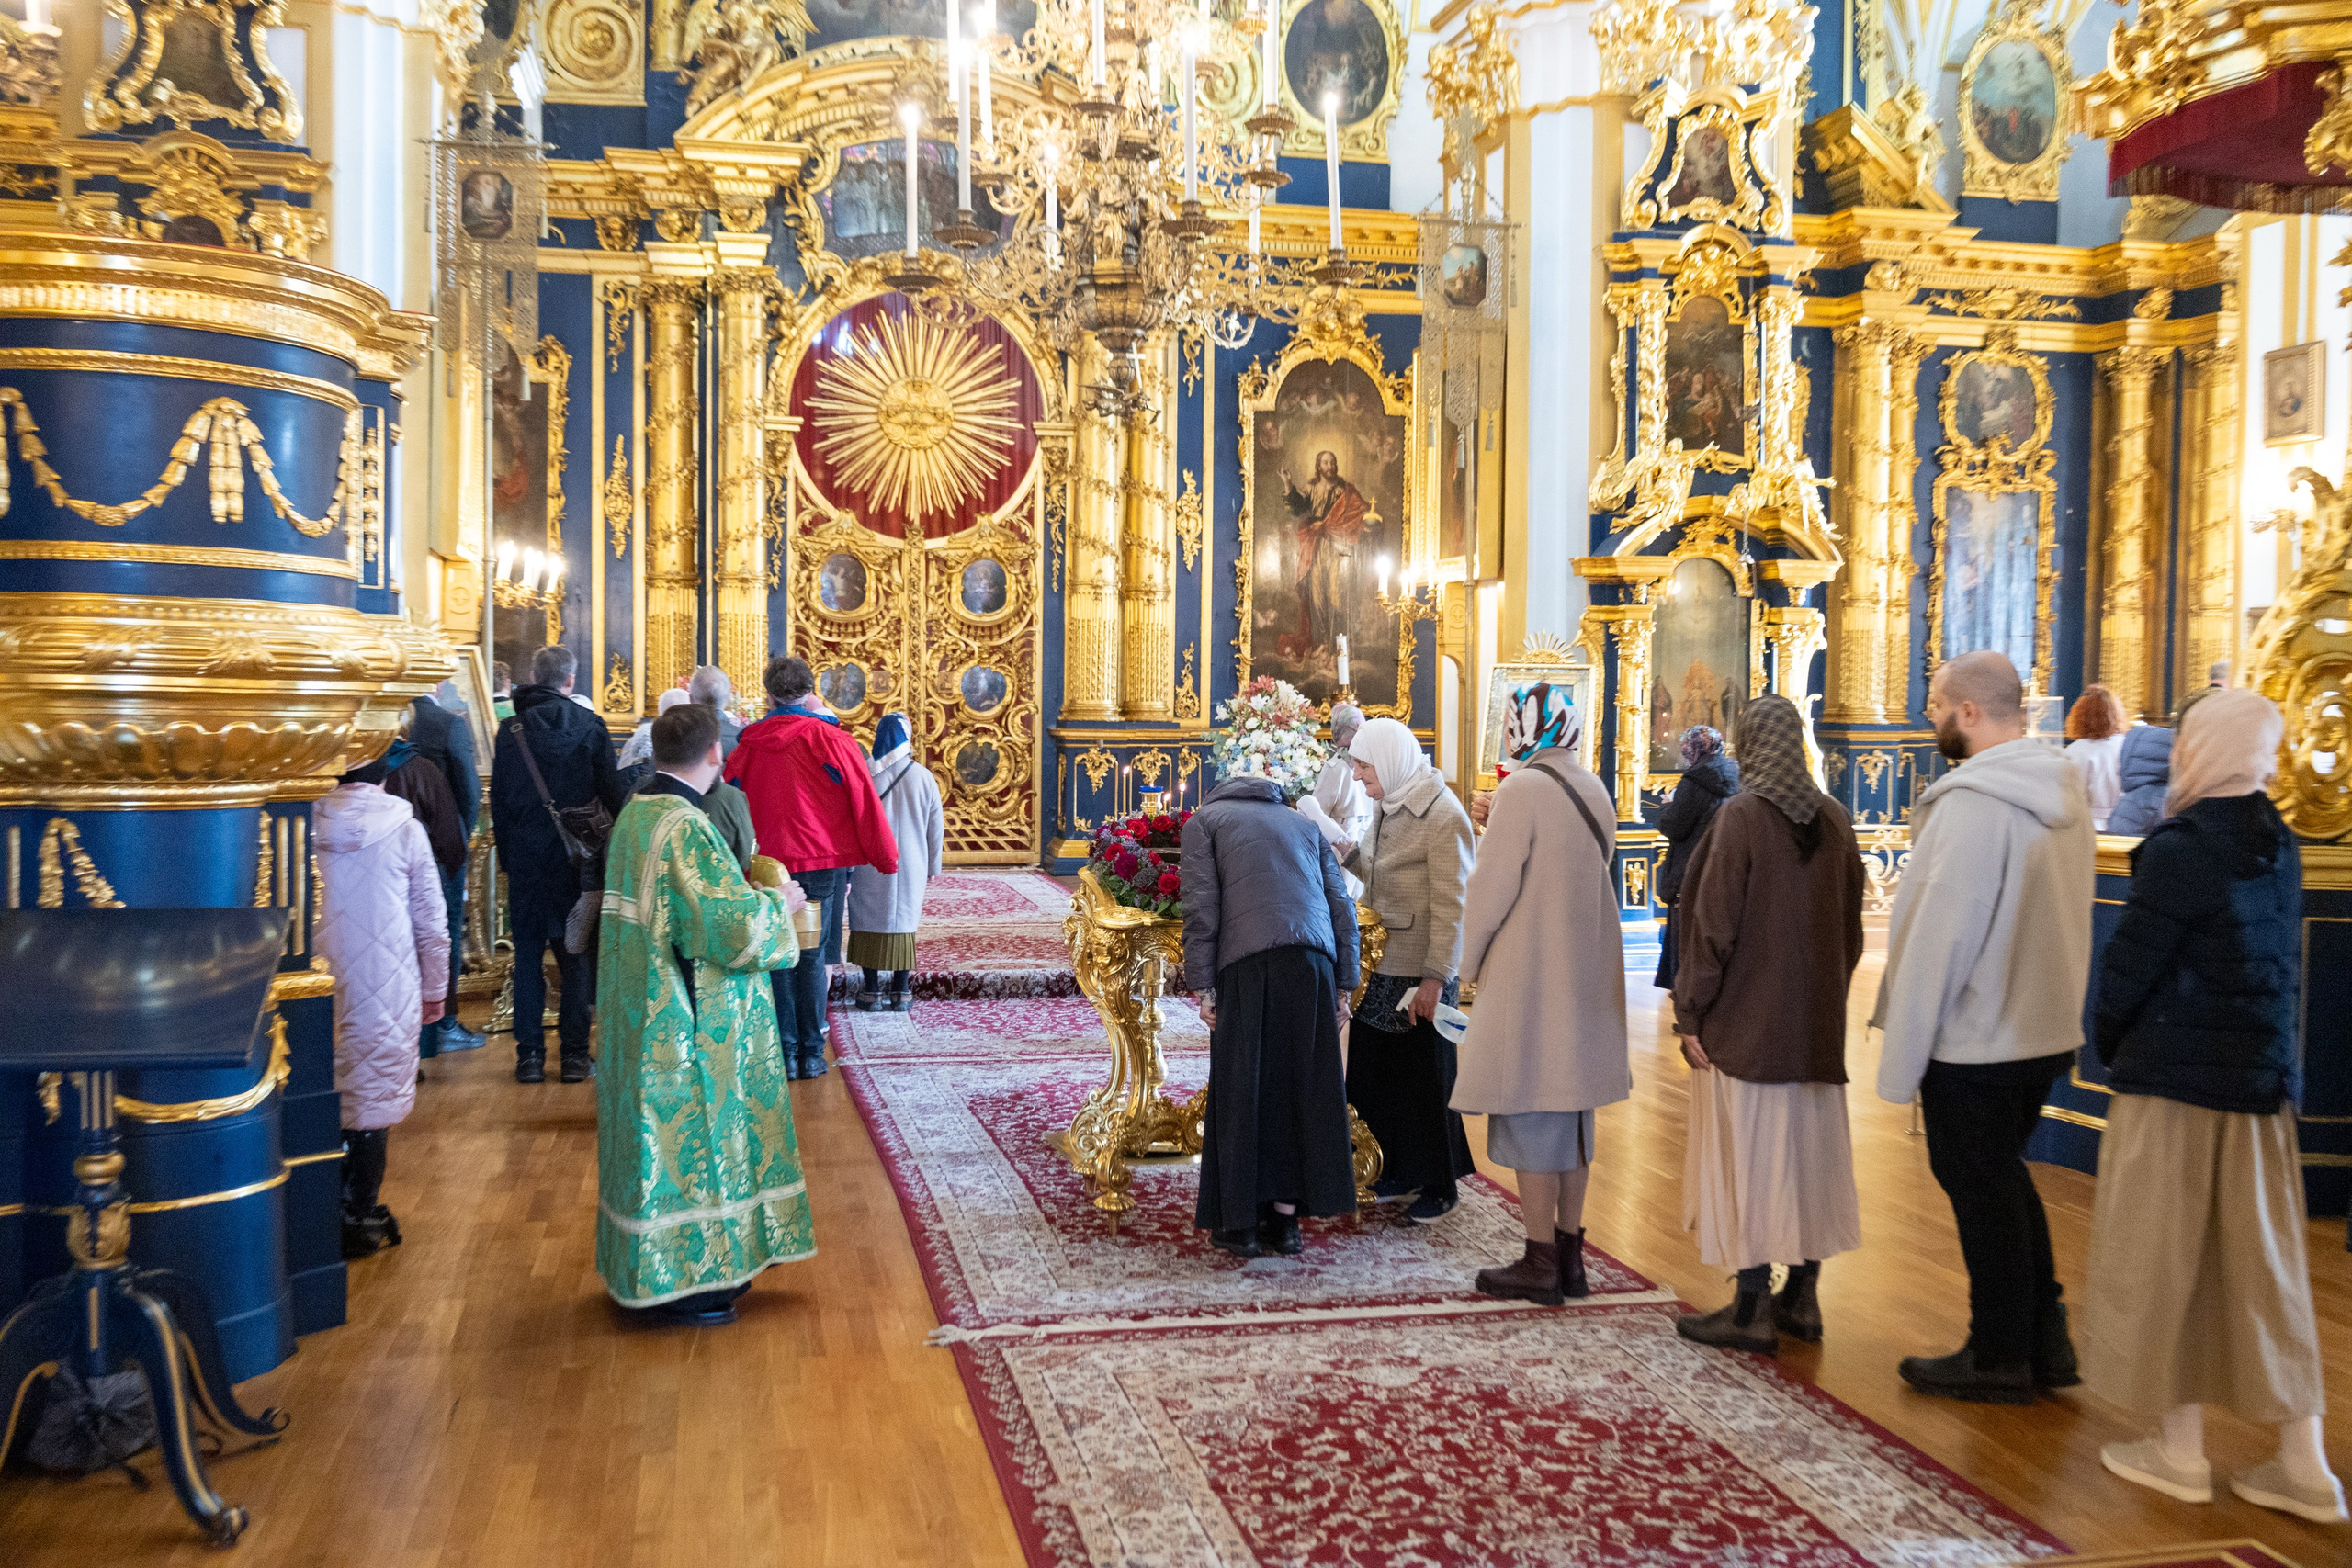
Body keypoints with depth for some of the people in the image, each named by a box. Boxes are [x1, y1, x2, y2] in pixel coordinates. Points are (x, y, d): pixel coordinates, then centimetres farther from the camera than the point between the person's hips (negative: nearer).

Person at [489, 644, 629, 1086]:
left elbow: (498, 798, 3)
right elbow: (612, 792, -3)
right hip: (576, 855, -1)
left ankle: (530, 1054, 7)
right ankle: (575, 1053, 4)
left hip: (525, 856, 1)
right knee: (576, 955, 5)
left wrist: (506, 854, 11)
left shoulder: (511, 728, 0)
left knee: (527, 955, 7)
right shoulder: (589, 725, -3)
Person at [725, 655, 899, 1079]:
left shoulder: (748, 747, 4)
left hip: (770, 865, 2)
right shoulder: (831, 739, -5)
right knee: (813, 957, 4)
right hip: (824, 864, -2)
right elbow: (865, 803, -3)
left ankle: (785, 1053, 8)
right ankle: (811, 1055, 5)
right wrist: (885, 858, 7)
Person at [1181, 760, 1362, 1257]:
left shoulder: (1204, 819, 18)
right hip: (1314, 961, 3)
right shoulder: (1304, 823, 28)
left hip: (1248, 962, -3)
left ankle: (1241, 1224, 9)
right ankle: (1285, 1220, 14)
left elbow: (1201, 908, 2)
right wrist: (1343, 986, 16)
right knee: (1301, 1087, 11)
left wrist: (1202, 987, 1)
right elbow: (1343, 907, 17)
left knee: (1242, 1090, 5)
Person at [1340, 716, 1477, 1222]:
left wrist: (1435, 978, -20)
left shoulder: (1443, 815, -16)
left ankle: (1439, 1185, 19)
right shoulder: (1387, 807, 10)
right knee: (1372, 1071, 12)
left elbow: (1451, 904, -18)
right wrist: (1343, 848, 1)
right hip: (1381, 966, 8)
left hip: (1421, 972, -8)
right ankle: (1400, 1171, 28)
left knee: (1425, 1079, 4)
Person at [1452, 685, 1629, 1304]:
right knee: (1572, 1113, 13)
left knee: (1530, 1118, 0)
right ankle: (1570, 1254, 21)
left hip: (1527, 975, -8)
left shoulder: (1521, 790, -15)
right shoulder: (1595, 790, 8)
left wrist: (1471, 961, 0)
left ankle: (1540, 1264, 6)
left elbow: (1491, 887, -15)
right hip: (1585, 974, 8)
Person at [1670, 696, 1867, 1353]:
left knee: (1749, 1151, -1)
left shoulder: (1742, 815, -14)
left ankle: (1752, 1310, 4)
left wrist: (1691, 1013, -9)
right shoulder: (1835, 818, 4)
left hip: (1746, 1016, -6)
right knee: (1808, 1147, 13)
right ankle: (1802, 1297, 21)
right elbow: (1851, 924, 10)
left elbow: (1713, 922, -14)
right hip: (1818, 1020, 6)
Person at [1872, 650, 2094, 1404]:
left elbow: (1939, 937, -21)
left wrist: (1901, 1054, -15)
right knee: (2003, 1178, 22)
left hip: (1974, 1038, -9)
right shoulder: (2064, 790, 6)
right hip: (2046, 1026, 9)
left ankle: (1998, 1358, 19)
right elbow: (2061, 914, 11)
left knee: (1980, 1189, 6)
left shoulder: (1971, 804, -21)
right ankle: (2044, 1340, 29)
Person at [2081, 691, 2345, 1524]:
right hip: (2263, 1078, 7)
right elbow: (2285, 965, 13)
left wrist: (2106, 1040, 2)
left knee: (2164, 1259, 5)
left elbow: (2131, 962, -14)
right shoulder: (2277, 846, 7)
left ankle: (2180, 1452, 14)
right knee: (2261, 1263, 12)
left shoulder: (2182, 847, -17)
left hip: (2178, 1079, -7)